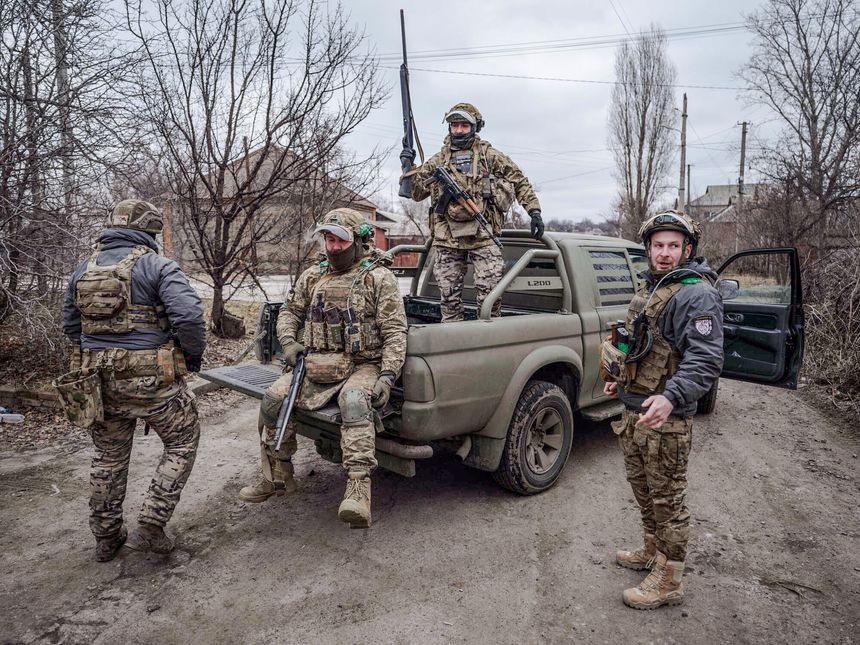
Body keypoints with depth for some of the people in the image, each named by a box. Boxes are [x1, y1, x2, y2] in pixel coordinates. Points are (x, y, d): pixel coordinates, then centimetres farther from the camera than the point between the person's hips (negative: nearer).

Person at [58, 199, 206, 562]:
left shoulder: (83, 269, 10)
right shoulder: (157, 266, -10)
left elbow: (70, 324, 17)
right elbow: (189, 315, -22)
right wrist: (194, 354, -6)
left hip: (97, 379, 6)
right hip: (150, 379, -6)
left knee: (109, 456, 21)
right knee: (182, 443, 13)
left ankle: (106, 538, 34)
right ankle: (149, 528, 9)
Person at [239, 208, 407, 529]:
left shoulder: (379, 277, -4)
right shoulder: (313, 276, 13)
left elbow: (395, 331, -9)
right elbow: (289, 311, 25)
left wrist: (387, 377, -20)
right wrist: (288, 341, 3)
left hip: (361, 366, -5)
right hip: (316, 366, 5)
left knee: (354, 403, -36)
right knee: (273, 399, -11)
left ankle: (358, 490, -38)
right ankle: (277, 478, 8)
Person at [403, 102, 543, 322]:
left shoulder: (490, 155, 10)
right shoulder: (437, 161, 16)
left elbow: (520, 182, 11)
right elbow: (416, 193, 18)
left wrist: (534, 211, 1)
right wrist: (409, 167, 4)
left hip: (483, 235, -2)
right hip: (447, 239, 3)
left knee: (489, 290, -6)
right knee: (449, 293, 6)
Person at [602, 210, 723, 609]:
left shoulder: (697, 295, -16)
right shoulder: (647, 288, 12)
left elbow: (705, 359, -26)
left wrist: (671, 398, -38)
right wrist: (621, 380, 23)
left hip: (666, 418, -9)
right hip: (633, 411, 9)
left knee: (667, 498, 3)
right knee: (642, 488, 22)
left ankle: (668, 582, 17)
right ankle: (652, 551, 41)